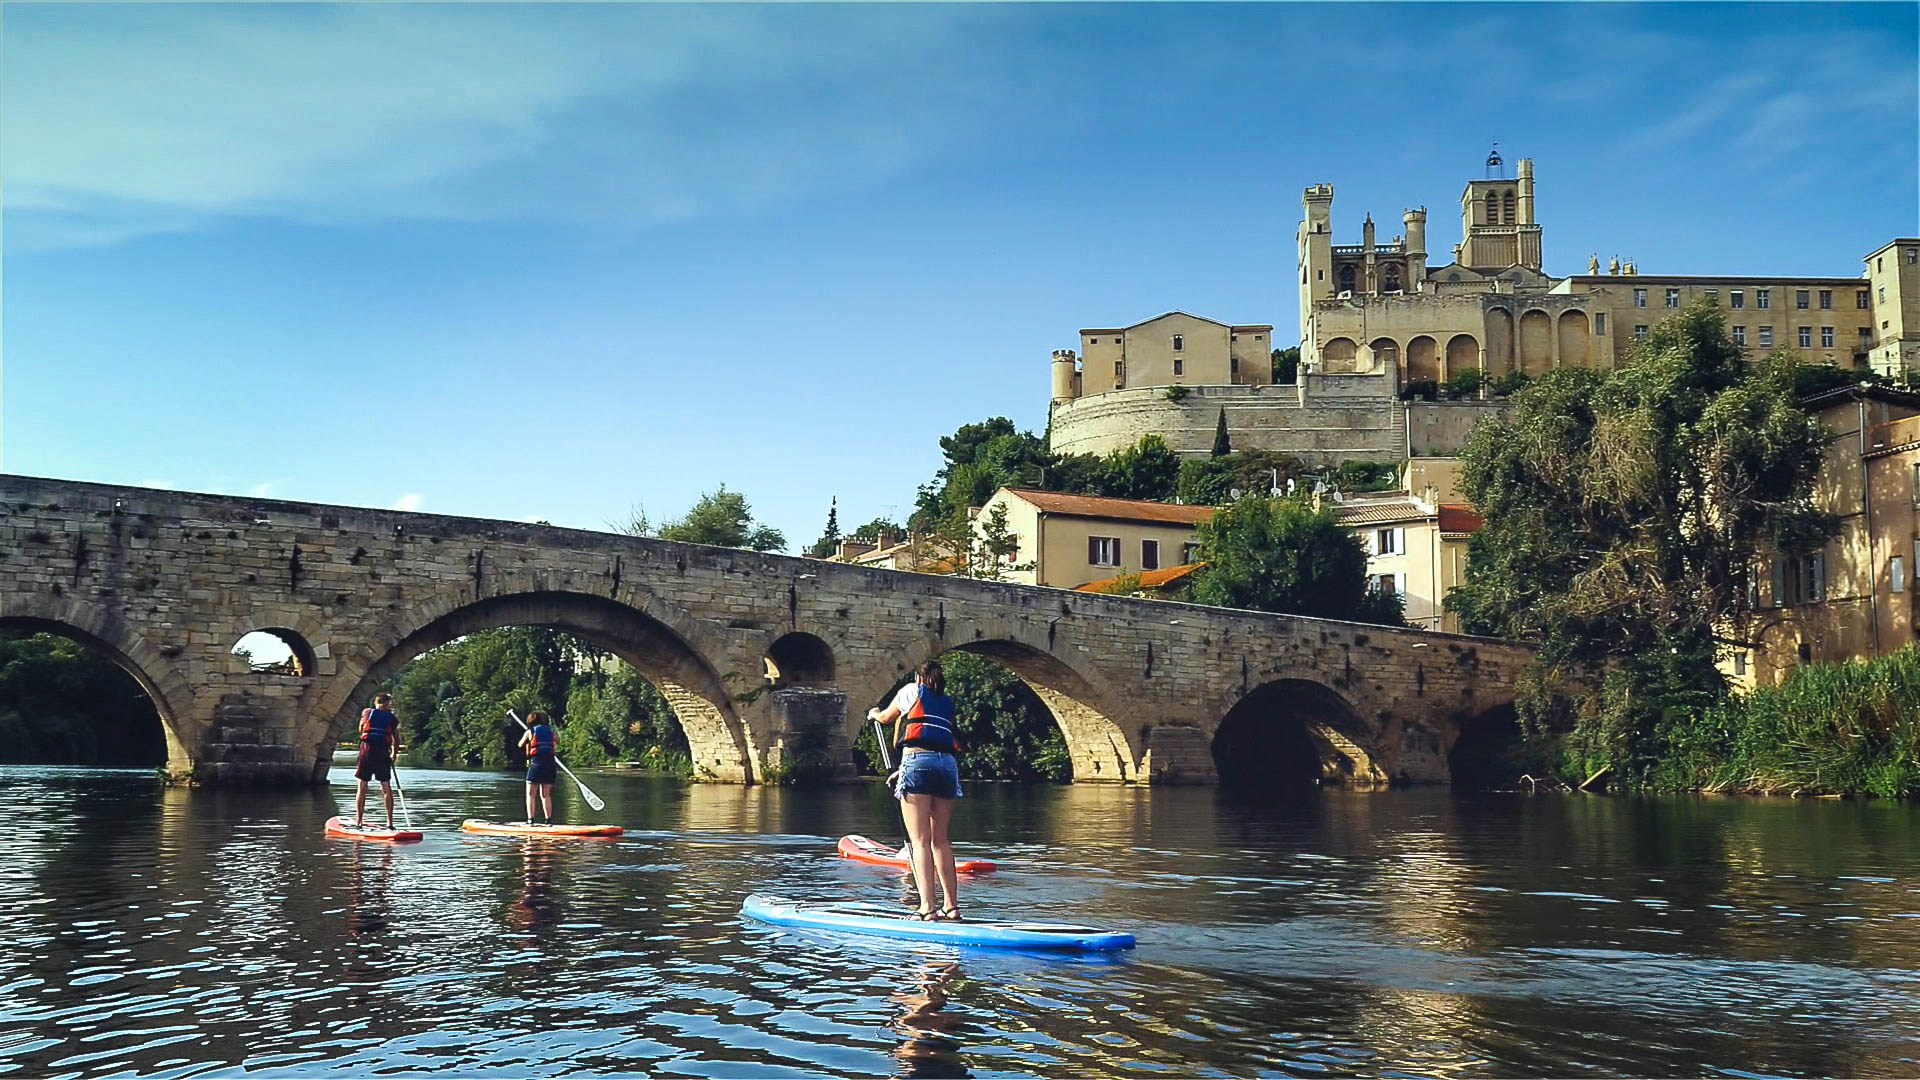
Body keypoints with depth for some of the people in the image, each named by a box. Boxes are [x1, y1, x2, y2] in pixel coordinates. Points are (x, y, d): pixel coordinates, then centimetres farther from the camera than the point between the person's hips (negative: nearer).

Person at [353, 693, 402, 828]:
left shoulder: (367, 712, 6)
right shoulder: (392, 718, 6)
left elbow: (360, 729, 20)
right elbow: (396, 738, 6)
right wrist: (394, 754, 20)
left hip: (367, 749, 0)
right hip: (383, 752, 1)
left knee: (362, 786, 7)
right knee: (386, 787, 9)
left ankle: (358, 820, 5)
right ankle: (390, 822, 8)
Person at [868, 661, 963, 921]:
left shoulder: (911, 691, 14)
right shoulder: (947, 703, 26)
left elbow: (886, 717, 30)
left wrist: (874, 714, 53)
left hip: (918, 763, -5)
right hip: (948, 764, 5)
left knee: (920, 840, -8)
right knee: (941, 839, 13)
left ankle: (927, 907, -16)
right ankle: (952, 906, 12)